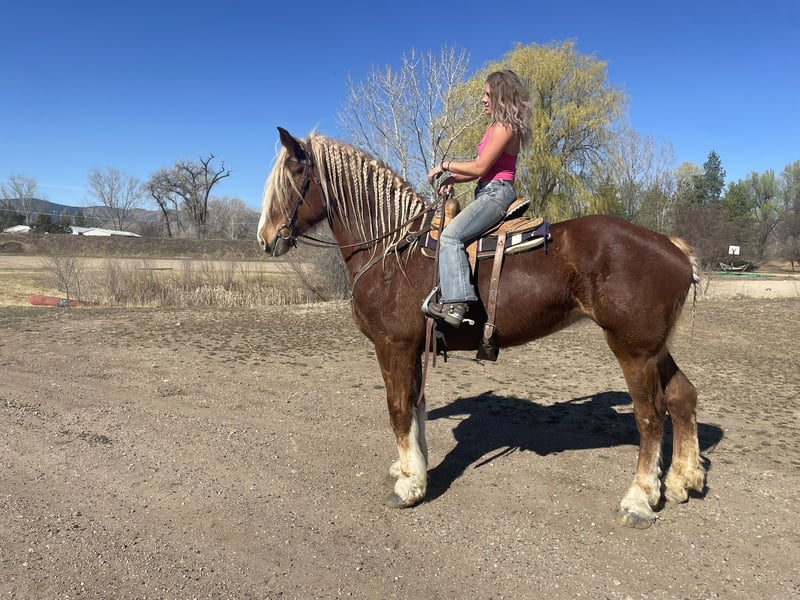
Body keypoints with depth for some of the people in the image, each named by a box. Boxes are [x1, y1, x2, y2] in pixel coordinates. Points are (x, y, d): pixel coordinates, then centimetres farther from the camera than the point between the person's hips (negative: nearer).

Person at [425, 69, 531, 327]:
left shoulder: (504, 127, -12)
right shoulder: (494, 126, 20)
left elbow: (480, 167, -17)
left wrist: (445, 165, -6)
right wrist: (454, 178, 4)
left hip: (496, 192, -11)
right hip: (488, 192, 11)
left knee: (450, 235, -27)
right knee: (450, 232, 17)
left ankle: (455, 303, -35)